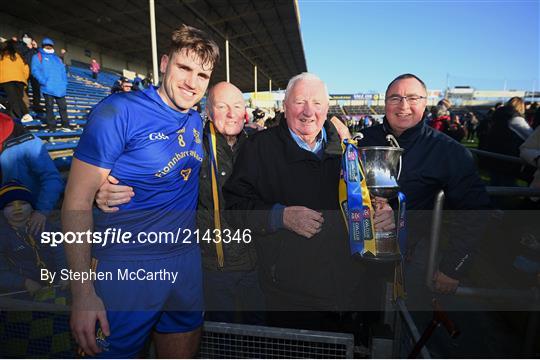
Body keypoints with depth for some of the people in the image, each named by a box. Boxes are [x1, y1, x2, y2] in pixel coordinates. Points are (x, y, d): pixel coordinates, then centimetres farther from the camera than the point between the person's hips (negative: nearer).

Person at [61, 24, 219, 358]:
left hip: (186, 259, 6)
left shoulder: (197, 123, 4)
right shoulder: (119, 111, -15)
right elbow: (78, 199, -16)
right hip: (126, 266, -6)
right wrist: (82, 291, -18)